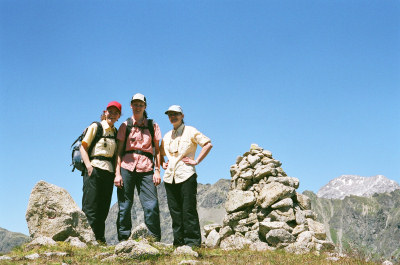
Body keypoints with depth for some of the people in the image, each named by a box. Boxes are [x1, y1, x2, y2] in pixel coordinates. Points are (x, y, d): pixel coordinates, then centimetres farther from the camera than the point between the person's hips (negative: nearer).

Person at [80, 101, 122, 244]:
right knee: (90, 206, -9)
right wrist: (88, 165, -16)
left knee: (103, 208, 6)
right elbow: (83, 146, -3)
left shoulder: (116, 132, 17)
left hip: (109, 172, 6)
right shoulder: (95, 127, 2)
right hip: (94, 169, -5)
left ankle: (100, 240, 11)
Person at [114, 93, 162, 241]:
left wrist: (157, 170, 1)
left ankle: (155, 240, 0)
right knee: (124, 206, -1)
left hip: (146, 169, 0)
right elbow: (119, 151, 8)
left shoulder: (153, 126, 14)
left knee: (152, 205, -8)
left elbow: (157, 150, 13)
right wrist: (117, 173, -2)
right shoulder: (125, 126, 12)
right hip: (127, 167, 0)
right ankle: (123, 240, 8)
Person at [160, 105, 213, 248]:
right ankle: (179, 241, 12)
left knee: (189, 209, -7)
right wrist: (162, 164, 14)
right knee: (175, 210, 5)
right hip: (170, 177, 6)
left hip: (186, 175, -5)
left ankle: (192, 241, -3)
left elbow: (208, 144, -3)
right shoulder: (167, 136, 20)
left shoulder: (190, 131, 4)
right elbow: (160, 153, 33)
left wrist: (196, 161, -8)